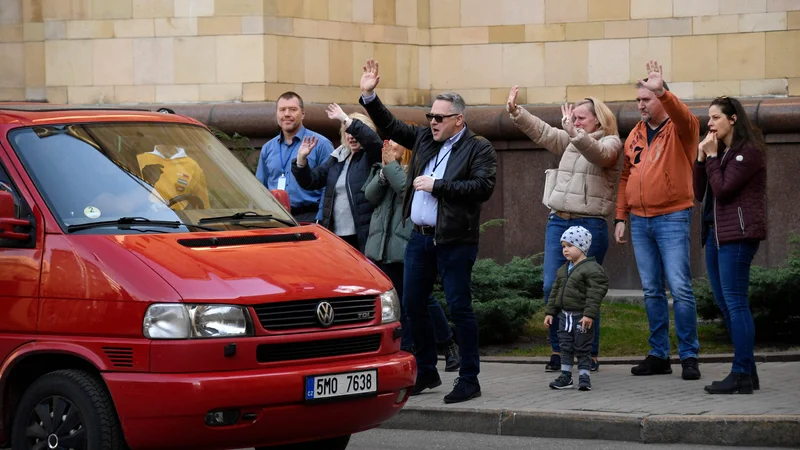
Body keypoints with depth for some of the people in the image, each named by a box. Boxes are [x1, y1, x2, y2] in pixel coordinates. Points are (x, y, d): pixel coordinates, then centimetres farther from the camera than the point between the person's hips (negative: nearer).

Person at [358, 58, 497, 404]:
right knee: (413, 304, 9)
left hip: (455, 241, -7)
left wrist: (437, 186, -16)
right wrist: (369, 96, 15)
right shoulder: (424, 139, 14)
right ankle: (425, 372, 21)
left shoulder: (478, 149, -6)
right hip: (420, 237, 7)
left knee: (459, 307, -6)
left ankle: (469, 379, 1)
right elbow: (390, 127, 24)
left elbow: (482, 188, -18)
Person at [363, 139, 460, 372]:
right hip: (385, 245, 7)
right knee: (396, 303, 7)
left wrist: (392, 164, -10)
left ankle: (449, 346, 14)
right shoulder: (383, 166, 16)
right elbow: (370, 195, 6)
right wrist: (384, 169, -6)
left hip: (410, 243, -7)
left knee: (422, 299, -2)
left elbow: (407, 188, -21)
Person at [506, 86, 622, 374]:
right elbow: (542, 132, 11)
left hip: (589, 226, -6)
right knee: (552, 288, -1)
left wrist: (575, 133, -38)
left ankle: (590, 355, 5)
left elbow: (597, 153, -23)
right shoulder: (569, 141, 19)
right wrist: (515, 112, -3)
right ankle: (557, 351, 7)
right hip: (558, 221, 6)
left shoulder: (610, 143, -1)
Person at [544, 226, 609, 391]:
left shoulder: (592, 269, -12)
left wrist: (589, 314, -24)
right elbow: (555, 291, 18)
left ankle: (584, 376, 7)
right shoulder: (563, 270, 13)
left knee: (582, 347, 0)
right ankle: (565, 376, 16)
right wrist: (550, 312, 13)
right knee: (565, 347, 9)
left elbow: (594, 294, -18)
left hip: (582, 316, -7)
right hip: (564, 314, 7)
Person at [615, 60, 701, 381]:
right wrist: (621, 217, 13)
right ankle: (659, 355, 14)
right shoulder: (635, 135, 14)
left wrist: (661, 91, -42)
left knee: (680, 288, -9)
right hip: (640, 222, 6)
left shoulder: (680, 129, -3)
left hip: (672, 219, -6)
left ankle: (689, 356, -4)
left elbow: (684, 117, -28)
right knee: (652, 291, 9)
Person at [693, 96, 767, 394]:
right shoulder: (719, 152, 19)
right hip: (715, 233, 10)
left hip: (737, 235, -10)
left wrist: (712, 157, -7)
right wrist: (701, 159, 4)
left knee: (735, 303, -12)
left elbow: (722, 189, -16)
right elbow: (700, 194, 14)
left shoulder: (748, 151, -8)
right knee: (725, 304, 9)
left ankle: (741, 375, -12)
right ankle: (747, 372, 14)